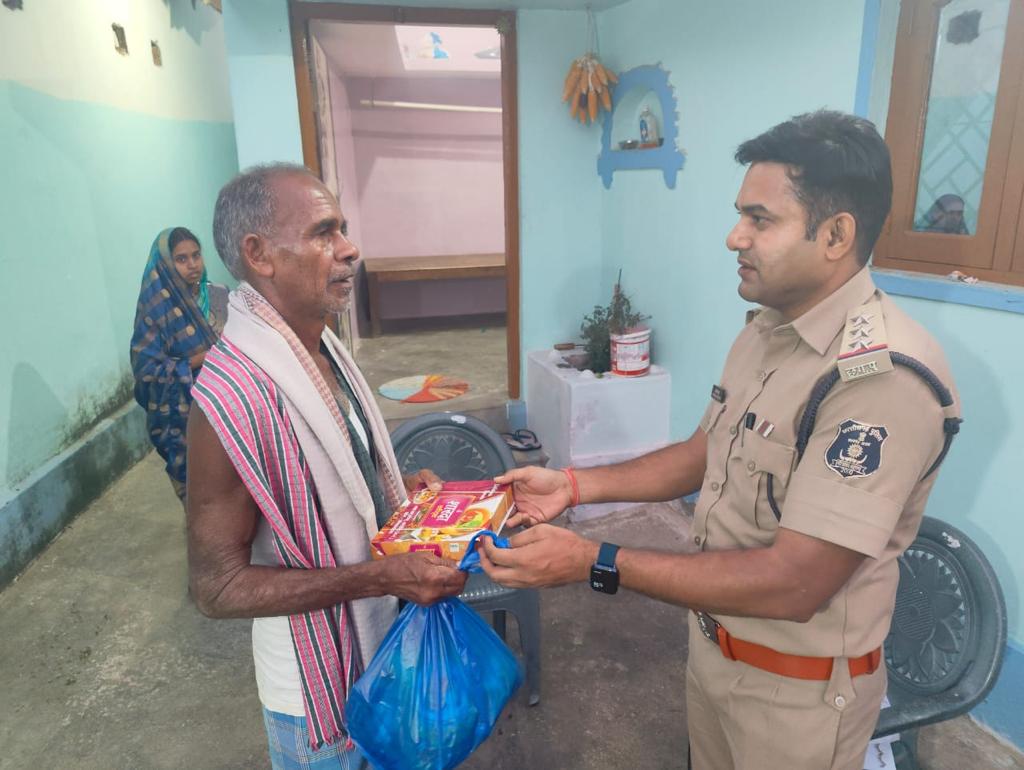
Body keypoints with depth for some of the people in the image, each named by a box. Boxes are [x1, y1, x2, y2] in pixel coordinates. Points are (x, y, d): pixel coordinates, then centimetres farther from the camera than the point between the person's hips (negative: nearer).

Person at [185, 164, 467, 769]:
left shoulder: (322, 346, -4)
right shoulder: (234, 395, -31)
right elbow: (218, 587, -26)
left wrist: (394, 485, -4)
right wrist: (384, 575, -31)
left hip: (376, 631, 7)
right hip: (317, 674, -7)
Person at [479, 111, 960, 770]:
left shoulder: (883, 374, -29)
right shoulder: (766, 330, -1)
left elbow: (792, 585, -31)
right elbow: (704, 454, 7)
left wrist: (594, 563, -31)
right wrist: (575, 486, -4)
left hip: (798, 685, -7)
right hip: (712, 638, 7)